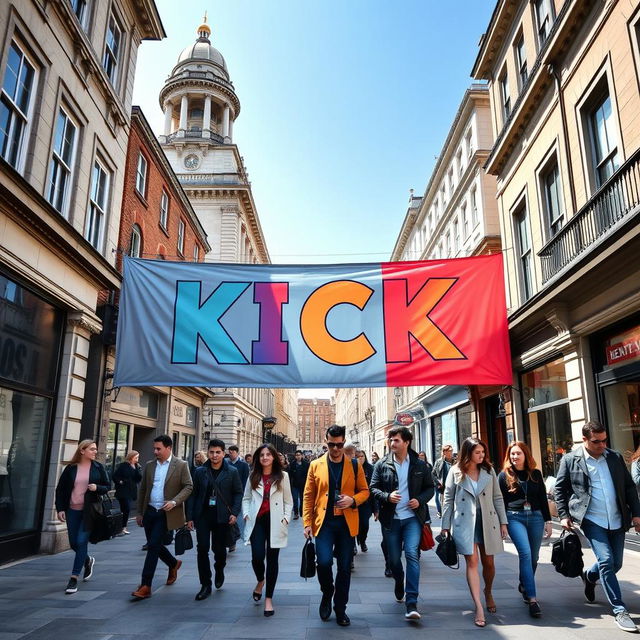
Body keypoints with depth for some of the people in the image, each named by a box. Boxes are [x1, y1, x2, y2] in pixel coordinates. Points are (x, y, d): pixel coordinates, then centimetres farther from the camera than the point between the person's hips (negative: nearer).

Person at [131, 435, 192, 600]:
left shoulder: (181, 465, -7)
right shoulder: (149, 465, 8)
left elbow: (188, 487, -9)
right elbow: (142, 490, 13)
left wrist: (175, 502, -22)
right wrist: (139, 512, 12)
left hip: (166, 513, -6)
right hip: (149, 512, 6)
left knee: (153, 546, -8)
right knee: (154, 545, 15)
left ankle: (145, 586, 1)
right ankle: (174, 564, 41)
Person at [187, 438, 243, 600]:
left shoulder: (232, 471, -1)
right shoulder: (200, 471, 4)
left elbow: (238, 493, 2)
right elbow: (193, 494, 6)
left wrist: (235, 513, -9)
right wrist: (190, 516, 2)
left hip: (222, 517, -1)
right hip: (203, 515, 1)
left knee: (220, 549, 9)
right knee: (202, 549, -2)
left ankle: (219, 572, 40)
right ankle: (205, 585, 11)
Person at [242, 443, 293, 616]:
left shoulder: (282, 476, 3)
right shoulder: (253, 476, 9)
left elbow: (288, 501, 6)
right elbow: (246, 498, 14)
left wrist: (286, 518, -5)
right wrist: (246, 514, -1)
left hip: (275, 522, -1)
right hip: (257, 520, 1)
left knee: (272, 559, 3)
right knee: (257, 557, -9)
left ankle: (269, 599, 15)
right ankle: (260, 581, 26)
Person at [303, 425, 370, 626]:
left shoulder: (354, 466, 3)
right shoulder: (316, 465, 2)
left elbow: (364, 491, 8)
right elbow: (308, 496, 4)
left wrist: (353, 500, -13)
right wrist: (307, 523, -2)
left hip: (347, 523, 1)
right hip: (324, 522, 0)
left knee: (344, 567, 6)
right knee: (324, 562, -11)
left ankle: (340, 609, 25)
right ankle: (327, 594, 20)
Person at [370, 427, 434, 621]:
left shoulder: (419, 465, -1)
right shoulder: (382, 465, -2)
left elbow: (430, 487, 8)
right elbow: (373, 488, 0)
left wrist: (420, 500, -11)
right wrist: (387, 496, -19)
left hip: (412, 517, -1)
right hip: (390, 519, 1)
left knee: (412, 554, -16)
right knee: (394, 558, 12)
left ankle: (412, 603, -12)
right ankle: (399, 585, 43)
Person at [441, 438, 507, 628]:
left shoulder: (488, 470, 4)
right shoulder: (455, 472, -3)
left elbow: (497, 497, 7)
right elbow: (448, 500, 1)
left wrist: (503, 522, 4)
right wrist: (445, 526, 0)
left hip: (487, 521, 3)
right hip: (465, 522, -2)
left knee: (488, 562, 12)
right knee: (472, 562, -5)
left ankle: (488, 593, 39)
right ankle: (479, 607, -2)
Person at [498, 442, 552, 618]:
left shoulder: (536, 474, 8)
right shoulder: (504, 475, 0)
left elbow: (543, 499, 12)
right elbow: (500, 502, 2)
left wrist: (548, 521, 8)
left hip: (535, 517, 3)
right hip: (515, 517, -3)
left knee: (533, 557, 10)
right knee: (525, 553, -16)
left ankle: (524, 585, 35)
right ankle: (532, 599, -14)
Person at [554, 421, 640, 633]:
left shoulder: (615, 457, 6)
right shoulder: (570, 460, -4)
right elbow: (559, 489, 2)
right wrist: (564, 515, -3)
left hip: (616, 520, 4)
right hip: (592, 520, -4)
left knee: (615, 563, 11)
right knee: (606, 560, -13)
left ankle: (589, 576, 42)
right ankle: (619, 610, 2)